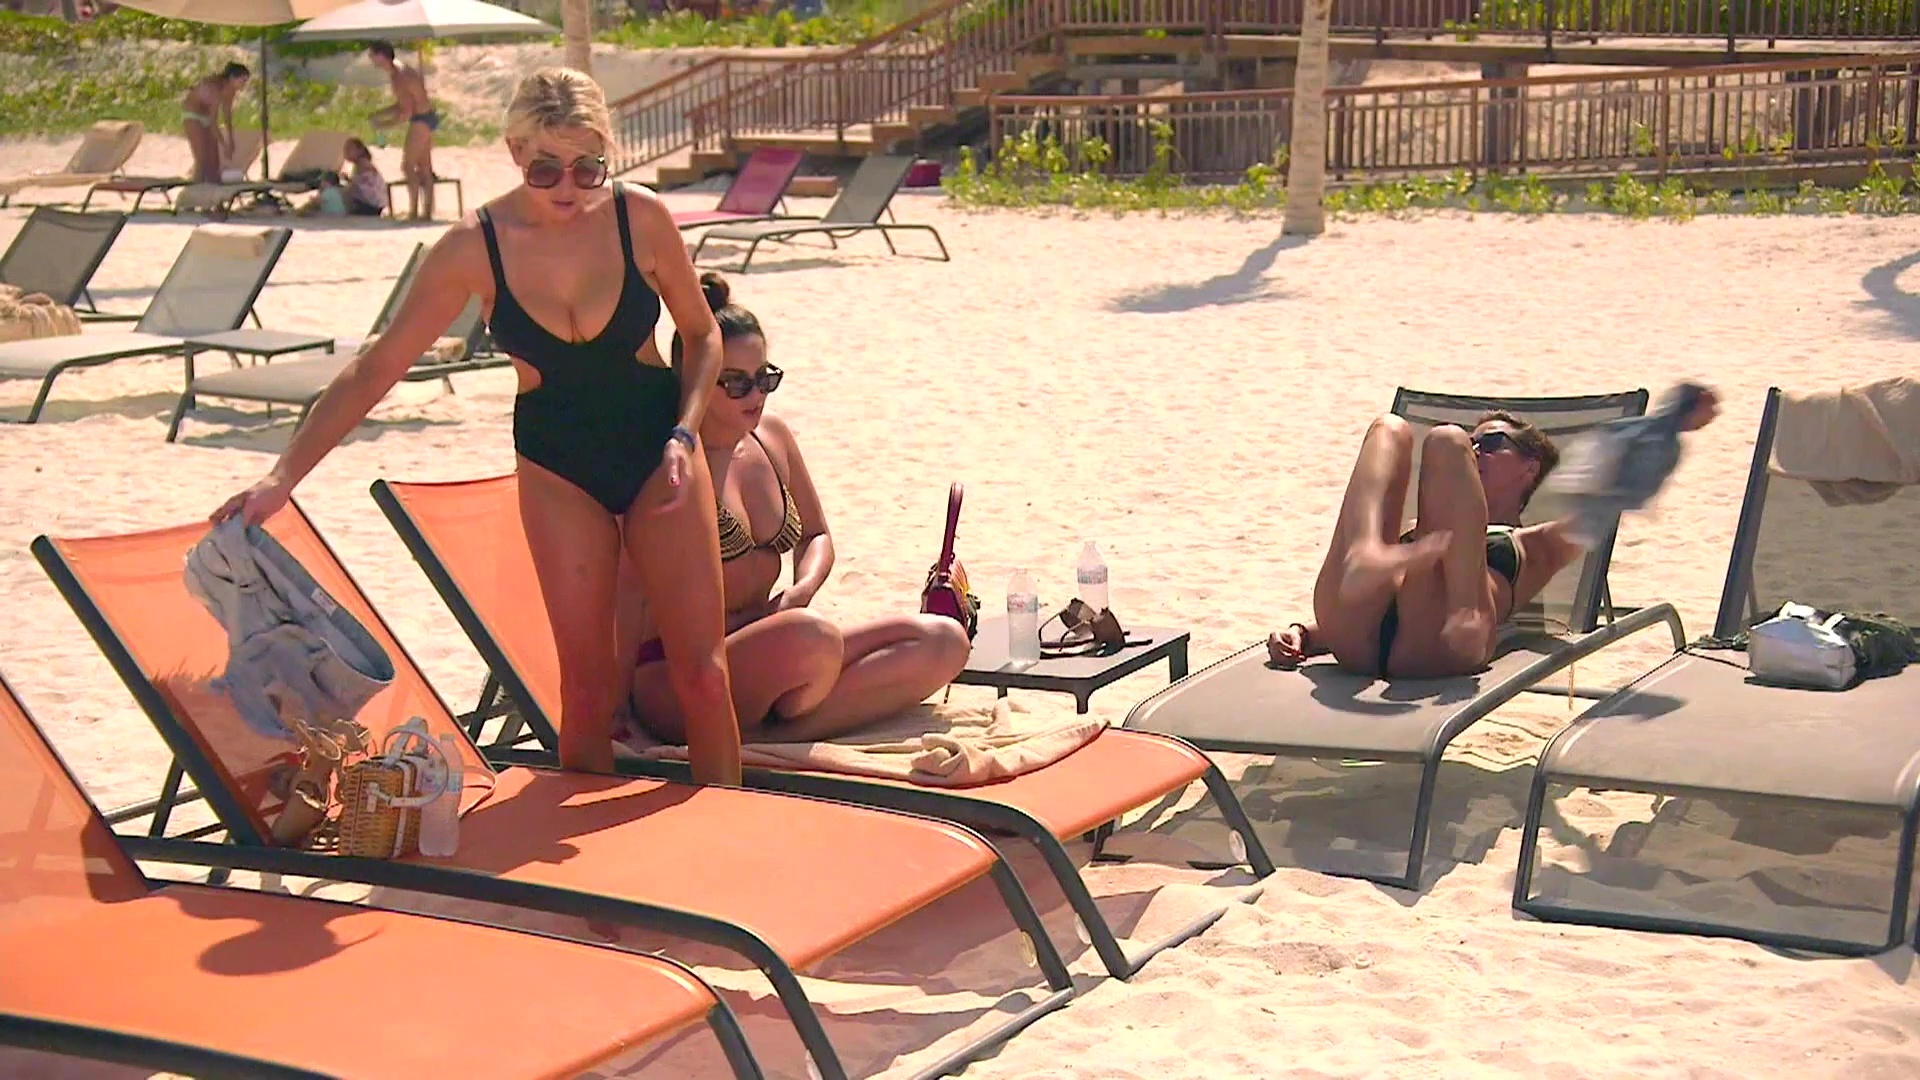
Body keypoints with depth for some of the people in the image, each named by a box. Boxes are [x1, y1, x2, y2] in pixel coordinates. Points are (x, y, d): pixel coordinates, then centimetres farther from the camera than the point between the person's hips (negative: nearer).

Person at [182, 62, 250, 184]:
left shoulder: (230, 88, -9)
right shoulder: (216, 88, -32)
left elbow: (227, 113, 3)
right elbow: (213, 121, -31)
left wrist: (230, 139, 5)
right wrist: (224, 146, -30)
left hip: (206, 114, 8)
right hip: (192, 114, -8)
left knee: (214, 160, 3)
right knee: (202, 160, -14)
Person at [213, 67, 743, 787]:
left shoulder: (640, 218, -14)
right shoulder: (475, 248, -14)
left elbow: (703, 335, 3)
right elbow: (374, 368, -8)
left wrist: (684, 436, -12)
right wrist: (283, 476, -14)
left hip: (657, 449, 0)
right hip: (556, 467, 0)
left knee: (702, 670, -2)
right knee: (588, 684, 0)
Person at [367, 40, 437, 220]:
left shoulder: (398, 77, -20)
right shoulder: (400, 69, 11)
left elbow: (406, 110, -22)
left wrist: (385, 123, -12)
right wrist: (379, 115, 12)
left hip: (420, 120, -10)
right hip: (427, 118, 10)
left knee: (407, 166, -5)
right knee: (424, 168, 12)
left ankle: (413, 212, -5)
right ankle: (427, 212, 16)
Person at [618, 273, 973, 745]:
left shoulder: (772, 436, 11)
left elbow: (817, 535, 23)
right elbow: (630, 591, -15)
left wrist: (801, 590, 0)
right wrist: (617, 711, -18)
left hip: (766, 661, 9)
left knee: (945, 642, -4)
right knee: (812, 639, -39)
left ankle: (775, 733, -18)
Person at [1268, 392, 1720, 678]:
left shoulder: (1537, 547, 36)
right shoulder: (1424, 536, 45)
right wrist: (1302, 634, 13)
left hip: (1437, 647, -3)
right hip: (1357, 644, 3)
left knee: (1445, 440, -9)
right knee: (1390, 429, -2)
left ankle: (1467, 616, -34)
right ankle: (1366, 557, -36)